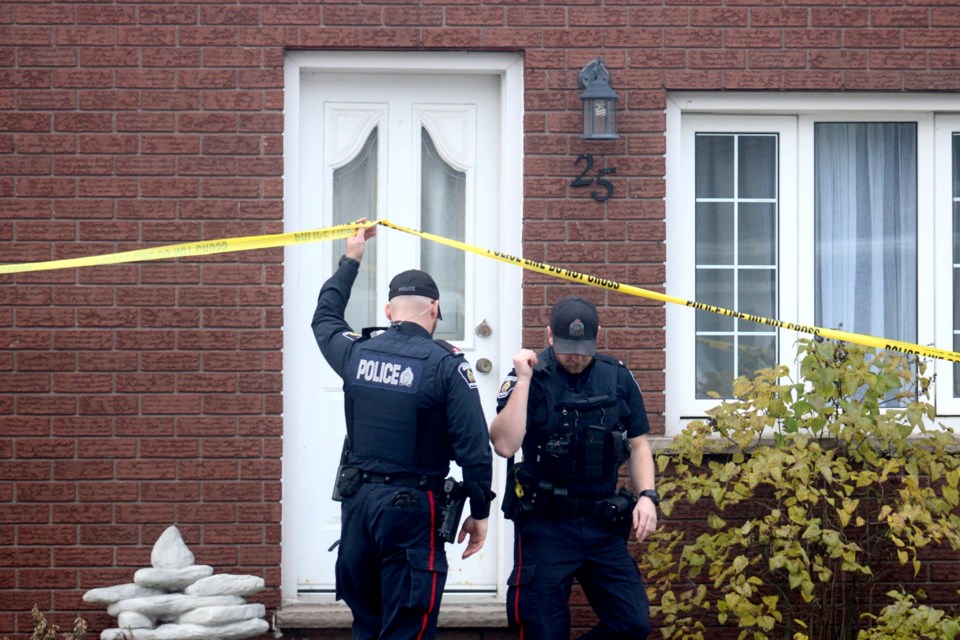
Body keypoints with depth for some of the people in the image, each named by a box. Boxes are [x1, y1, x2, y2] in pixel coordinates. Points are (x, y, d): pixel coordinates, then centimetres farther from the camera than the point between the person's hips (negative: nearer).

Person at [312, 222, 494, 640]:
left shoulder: (356, 354, 4)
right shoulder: (445, 365, -10)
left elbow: (324, 319, 28)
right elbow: (474, 447, -13)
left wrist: (350, 260, 39)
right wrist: (480, 512, -1)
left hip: (358, 501, 5)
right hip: (413, 510, -5)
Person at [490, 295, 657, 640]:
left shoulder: (617, 377, 6)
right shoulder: (529, 379, -6)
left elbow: (638, 443, 14)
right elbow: (504, 445, -19)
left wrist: (647, 495, -1)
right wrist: (523, 380, -20)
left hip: (603, 525, 4)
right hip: (545, 527, -4)